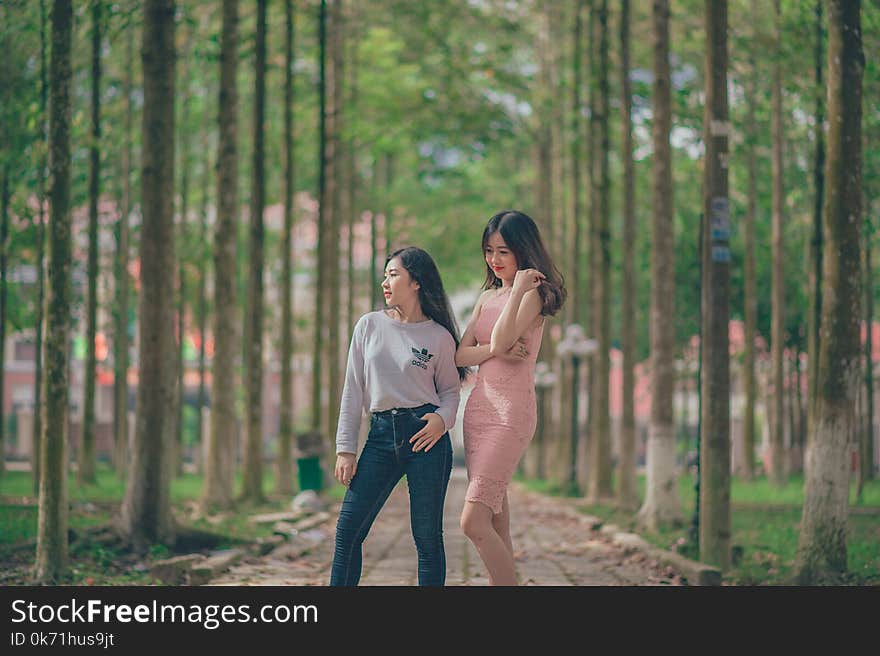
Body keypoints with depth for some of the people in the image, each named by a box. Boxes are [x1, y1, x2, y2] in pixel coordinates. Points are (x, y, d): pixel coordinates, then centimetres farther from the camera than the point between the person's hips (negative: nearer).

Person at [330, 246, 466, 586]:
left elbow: (450, 389, 11)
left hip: (425, 434, -2)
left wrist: (442, 419, -12)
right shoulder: (369, 325, 9)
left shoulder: (439, 337, 3)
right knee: (348, 529, -4)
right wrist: (345, 449, 4)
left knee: (427, 536, -1)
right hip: (381, 435, 3)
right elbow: (353, 390, 9)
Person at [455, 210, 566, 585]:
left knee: (474, 521, -17)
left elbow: (501, 338, -20)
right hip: (479, 407, 8)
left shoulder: (534, 293, -5)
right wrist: (496, 350, -11)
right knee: (495, 523, 9)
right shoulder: (487, 297, 16)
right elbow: (460, 355, 7)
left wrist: (518, 288, -17)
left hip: (512, 412, -8)